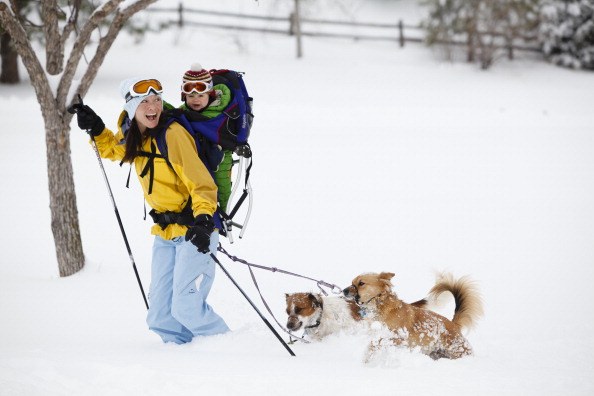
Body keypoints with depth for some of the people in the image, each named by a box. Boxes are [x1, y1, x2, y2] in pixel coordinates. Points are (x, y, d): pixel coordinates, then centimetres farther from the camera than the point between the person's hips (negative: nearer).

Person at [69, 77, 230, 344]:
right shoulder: (132, 137, 5)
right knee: (160, 317, 5)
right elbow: (111, 149, 30)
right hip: (165, 232, 7)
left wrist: (203, 221, -35)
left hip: (195, 231, -7)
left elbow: (200, 181, -22)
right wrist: (95, 129, 11)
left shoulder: (172, 134, -18)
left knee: (186, 308, -14)